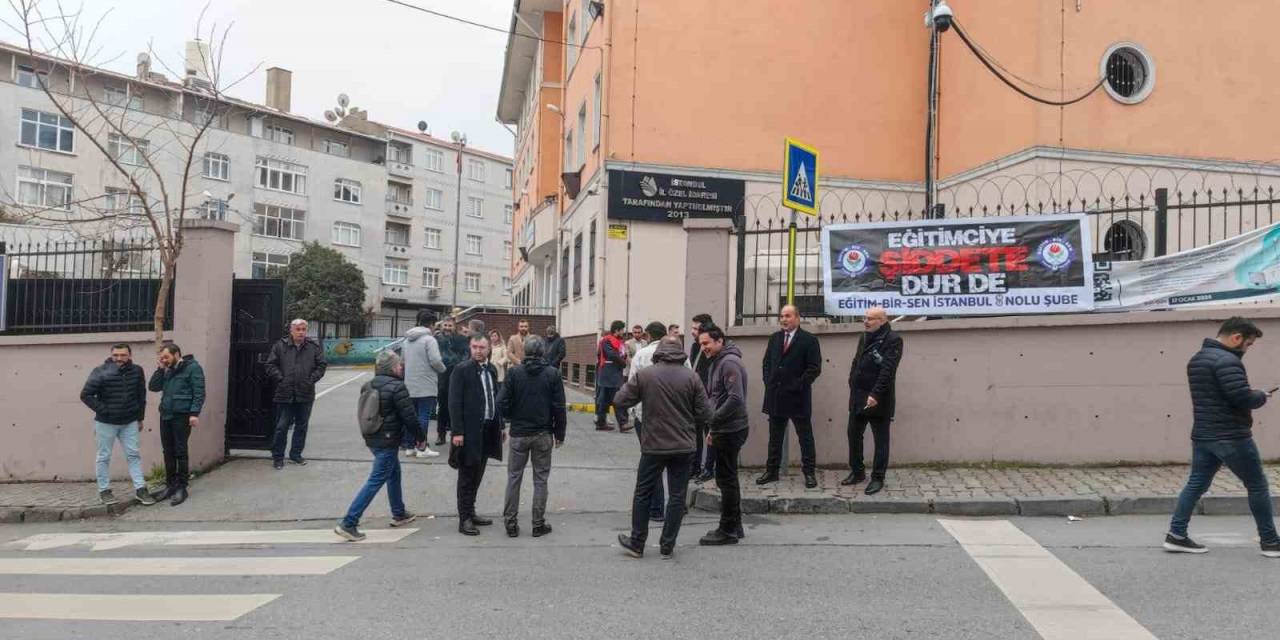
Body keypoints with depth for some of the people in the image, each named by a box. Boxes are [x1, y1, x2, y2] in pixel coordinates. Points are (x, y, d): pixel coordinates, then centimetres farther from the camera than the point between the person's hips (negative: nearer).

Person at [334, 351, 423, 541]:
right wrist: (420, 437, -2)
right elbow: (410, 417, -16)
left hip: (372, 439, 9)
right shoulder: (397, 387, -17)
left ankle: (399, 514, 36)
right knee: (376, 481, -5)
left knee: (394, 474, 24)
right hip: (388, 441, -9)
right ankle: (348, 523, -8)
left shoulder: (368, 386, 8)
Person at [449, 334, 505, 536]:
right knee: (467, 476, 0)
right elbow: (454, 403, -13)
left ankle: (470, 513, 25)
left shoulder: (491, 370, 11)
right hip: (470, 430, -7)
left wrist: (500, 426, 14)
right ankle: (464, 519, 5)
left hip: (488, 429, 7)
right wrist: (457, 431, -18)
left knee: (477, 474, 14)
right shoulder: (461, 370, -9)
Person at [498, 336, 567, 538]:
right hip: (543, 434, 0)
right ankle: (538, 524, 11)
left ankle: (510, 523, 13)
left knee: (514, 478, 10)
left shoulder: (514, 372, -7)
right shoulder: (553, 374, -6)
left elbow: (502, 403, -8)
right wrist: (559, 434, 5)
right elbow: (559, 408, -5)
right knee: (540, 479, 8)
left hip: (519, 433, 0)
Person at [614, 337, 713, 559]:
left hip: (653, 445, 0)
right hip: (683, 447, 1)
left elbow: (621, 401, -4)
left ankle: (636, 543, 19)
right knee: (677, 496, 10)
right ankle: (667, 546, 14)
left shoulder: (643, 374, -8)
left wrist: (635, 390, 15)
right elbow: (704, 413, -3)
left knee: (643, 493, 12)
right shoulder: (691, 376, -5)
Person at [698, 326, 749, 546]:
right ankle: (734, 526, 25)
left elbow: (736, 398, -24)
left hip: (731, 430, -10)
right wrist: (713, 428, 16)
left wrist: (714, 421, -19)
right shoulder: (719, 362, 16)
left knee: (726, 479, -3)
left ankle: (728, 530, 4)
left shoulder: (729, 363, -16)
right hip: (724, 429, 10)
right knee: (727, 478, 15)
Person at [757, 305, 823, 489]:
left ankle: (809, 473, 9)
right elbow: (767, 363, 17)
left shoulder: (809, 340, -5)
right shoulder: (774, 338, 12)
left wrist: (798, 386, -14)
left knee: (805, 437, 3)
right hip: (775, 396, 5)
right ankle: (771, 471, 19)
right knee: (775, 437, 12)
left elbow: (815, 368, -10)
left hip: (797, 397, -5)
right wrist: (769, 383, 4)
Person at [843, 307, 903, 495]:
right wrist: (853, 386, 9)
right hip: (858, 397, 8)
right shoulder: (864, 337, 13)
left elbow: (888, 369, -20)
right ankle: (857, 472, 27)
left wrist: (875, 394, -25)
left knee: (880, 440, 3)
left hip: (879, 399, -8)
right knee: (854, 435, 13)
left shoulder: (893, 339, -12)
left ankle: (878, 478, 11)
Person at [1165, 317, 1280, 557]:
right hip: (1231, 437, -8)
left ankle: (1176, 535, 6)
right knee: (1257, 487, 6)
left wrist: (1252, 395, 12)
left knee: (1196, 484, 9)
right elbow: (1244, 398, -25)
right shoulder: (1227, 361, -18)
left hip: (1202, 436, 9)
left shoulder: (1196, 360, 13)